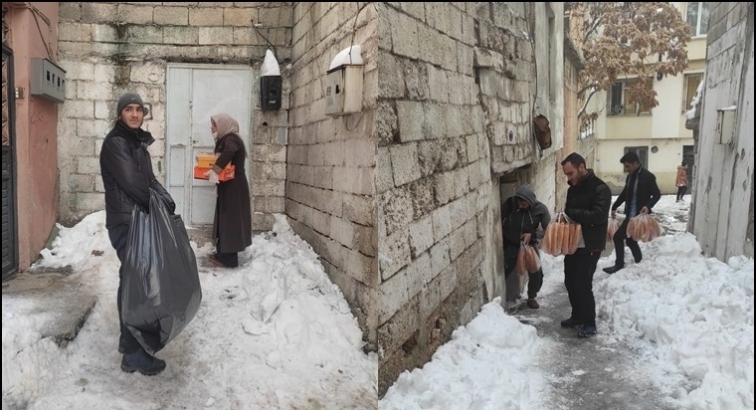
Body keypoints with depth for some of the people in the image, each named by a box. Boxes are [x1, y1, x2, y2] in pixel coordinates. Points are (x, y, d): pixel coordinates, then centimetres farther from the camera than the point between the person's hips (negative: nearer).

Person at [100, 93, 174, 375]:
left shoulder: (138, 142, 16)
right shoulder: (115, 142, -12)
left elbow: (149, 180, 15)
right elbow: (131, 182, -20)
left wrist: (165, 200, -2)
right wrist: (158, 204, -10)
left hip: (140, 219, 9)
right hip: (125, 222, -9)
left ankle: (129, 339, 28)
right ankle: (133, 354, -3)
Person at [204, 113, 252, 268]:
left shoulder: (230, 139, -14)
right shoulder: (225, 140, 17)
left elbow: (229, 152, -36)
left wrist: (215, 170, -34)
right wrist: (214, 171, 3)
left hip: (233, 187, -10)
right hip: (229, 187, 10)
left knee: (230, 220, -5)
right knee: (225, 220, 14)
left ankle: (229, 259, 0)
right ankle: (223, 253, 22)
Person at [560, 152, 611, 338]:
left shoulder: (600, 189, -14)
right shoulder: (573, 188, 10)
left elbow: (599, 215, -26)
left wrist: (570, 214, -25)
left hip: (590, 246, -8)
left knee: (583, 284, -6)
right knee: (570, 282, 13)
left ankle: (589, 323, 10)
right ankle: (577, 316, 31)